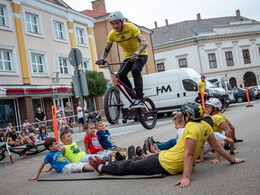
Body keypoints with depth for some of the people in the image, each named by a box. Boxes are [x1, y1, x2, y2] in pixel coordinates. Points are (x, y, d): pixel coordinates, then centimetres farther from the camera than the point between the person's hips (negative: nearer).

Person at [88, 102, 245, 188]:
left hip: (166, 164, -9)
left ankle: (102, 168, 20)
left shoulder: (192, 128, -23)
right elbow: (217, 147, 9)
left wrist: (186, 177, -35)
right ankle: (108, 165, 34)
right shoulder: (205, 126, 4)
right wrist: (232, 160, 21)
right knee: (145, 159, 22)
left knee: (131, 166, 4)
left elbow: (189, 154, -30)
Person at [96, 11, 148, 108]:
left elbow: (144, 42, -31)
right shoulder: (112, 34, -7)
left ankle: (139, 99, -31)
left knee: (135, 70, -34)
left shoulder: (130, 27, -21)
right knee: (121, 74, -20)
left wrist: (136, 54, -47)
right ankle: (134, 98, -6)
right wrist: (102, 59, -21)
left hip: (140, 55, -4)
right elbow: (106, 50, 0)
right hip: (128, 57, 5)